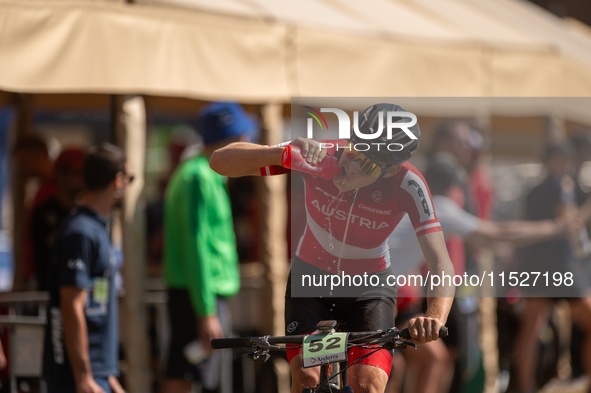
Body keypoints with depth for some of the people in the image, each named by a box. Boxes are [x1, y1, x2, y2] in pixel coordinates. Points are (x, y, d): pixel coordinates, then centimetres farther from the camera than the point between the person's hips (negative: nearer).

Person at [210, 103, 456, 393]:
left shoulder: (407, 185, -27)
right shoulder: (320, 157, -26)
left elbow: (440, 263, -32)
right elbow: (220, 161, -25)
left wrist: (435, 317, -53)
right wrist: (283, 154, -44)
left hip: (369, 285, -1)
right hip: (310, 276, 1)